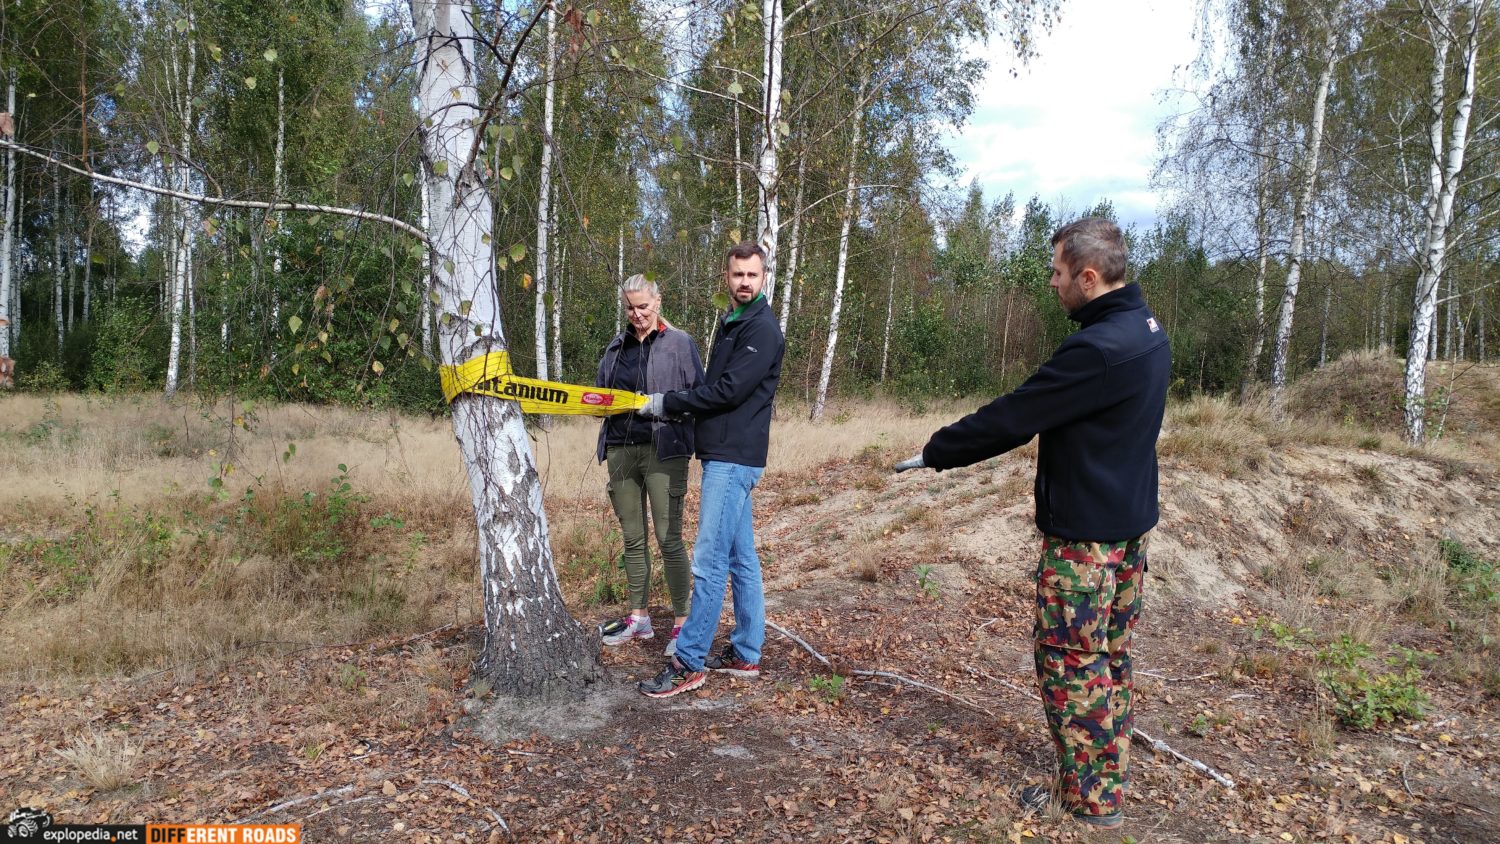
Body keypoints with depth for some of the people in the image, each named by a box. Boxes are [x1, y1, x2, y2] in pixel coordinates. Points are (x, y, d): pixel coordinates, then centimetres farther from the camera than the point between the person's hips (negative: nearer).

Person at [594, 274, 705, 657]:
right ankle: (638, 618, 23)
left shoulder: (679, 343, 0)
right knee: (632, 539, 12)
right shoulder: (617, 346, 16)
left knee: (669, 539, -5)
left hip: (663, 450, -5)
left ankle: (682, 623, 5)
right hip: (621, 450, 6)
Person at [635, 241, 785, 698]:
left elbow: (728, 391, -18)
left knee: (709, 562, -7)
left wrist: (668, 403, -11)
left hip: (734, 458, -10)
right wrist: (673, 405, 5)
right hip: (725, 454, 10)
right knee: (741, 559, 13)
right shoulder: (730, 322, 18)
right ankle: (746, 654, 22)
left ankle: (690, 662, 0)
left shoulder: (762, 329, -12)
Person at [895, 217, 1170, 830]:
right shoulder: (1146, 331, 8)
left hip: (1084, 535, -10)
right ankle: (1109, 781, 29)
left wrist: (933, 453, -8)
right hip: (1130, 525, 10)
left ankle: (1089, 800, 15)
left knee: (1069, 662, 3)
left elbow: (1013, 417, -19)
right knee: (1110, 658, 17)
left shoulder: (1098, 348, -24)